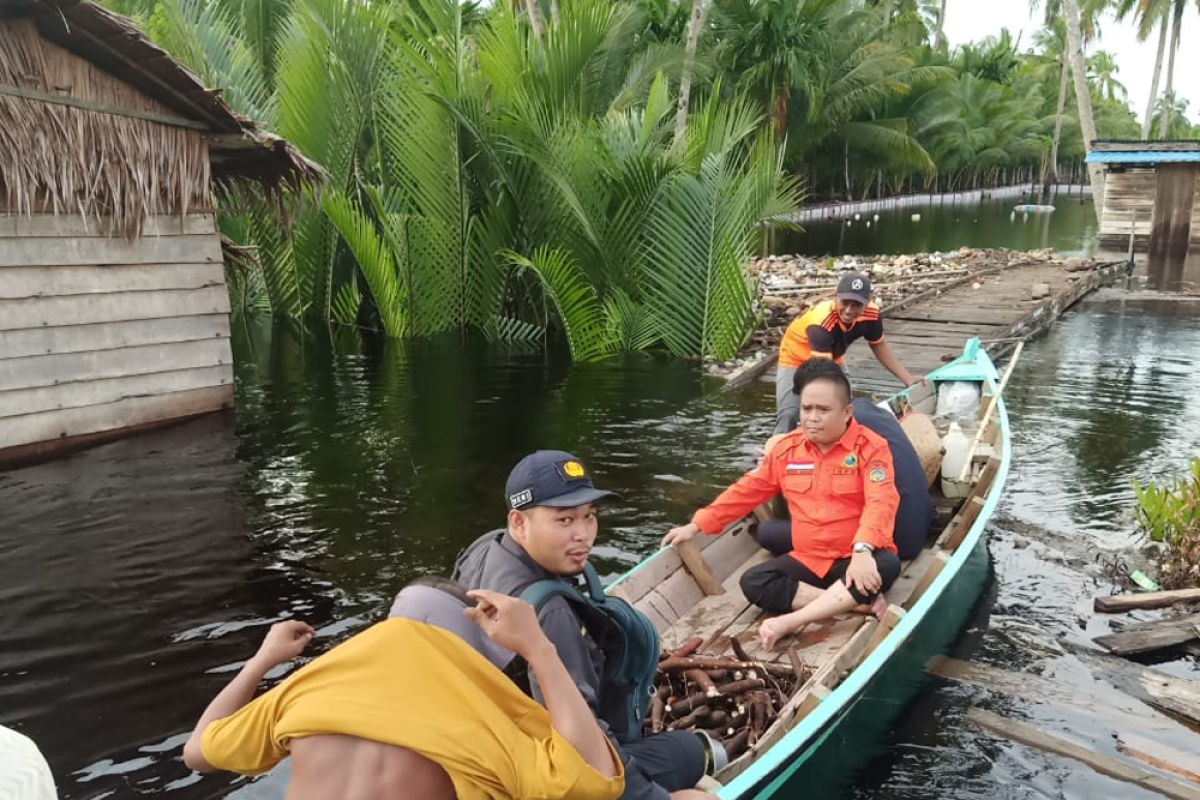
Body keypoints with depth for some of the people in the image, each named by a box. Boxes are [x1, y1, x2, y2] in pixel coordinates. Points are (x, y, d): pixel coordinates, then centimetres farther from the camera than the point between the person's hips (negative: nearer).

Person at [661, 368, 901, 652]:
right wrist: (696, 526, 7)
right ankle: (860, 603, -22)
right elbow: (747, 490, 10)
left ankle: (790, 621, -37)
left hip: (855, 559, -4)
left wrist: (863, 551, -40)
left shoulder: (870, 447, -9)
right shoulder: (788, 448, 5)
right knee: (753, 582, -18)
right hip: (808, 559, 4)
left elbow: (881, 502, -23)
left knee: (887, 565, -36)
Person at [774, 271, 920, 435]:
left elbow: (879, 346, -3)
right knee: (788, 414, -22)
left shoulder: (871, 313, -24)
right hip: (796, 360, -6)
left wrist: (908, 379, -6)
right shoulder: (820, 323, -42)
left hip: (832, 360, 6)